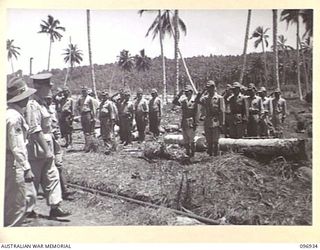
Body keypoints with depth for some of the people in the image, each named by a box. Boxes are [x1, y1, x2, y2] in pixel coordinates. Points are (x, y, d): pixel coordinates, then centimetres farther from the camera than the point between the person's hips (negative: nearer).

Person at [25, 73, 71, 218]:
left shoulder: (42, 103, 13)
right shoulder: (33, 105, -19)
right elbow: (35, 130, -23)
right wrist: (47, 150, -22)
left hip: (46, 149, 9)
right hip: (37, 151, -9)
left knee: (52, 176, 9)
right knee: (33, 180, 4)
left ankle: (55, 207, 14)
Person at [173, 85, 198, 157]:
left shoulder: (194, 101, -5)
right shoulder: (183, 101, 9)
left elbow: (196, 114, -7)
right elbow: (174, 102, -2)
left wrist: (195, 123, -12)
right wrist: (179, 95, -9)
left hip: (191, 122, -5)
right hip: (184, 122, 5)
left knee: (191, 139, -2)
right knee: (185, 139, 11)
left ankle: (192, 152, 9)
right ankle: (187, 152, 23)